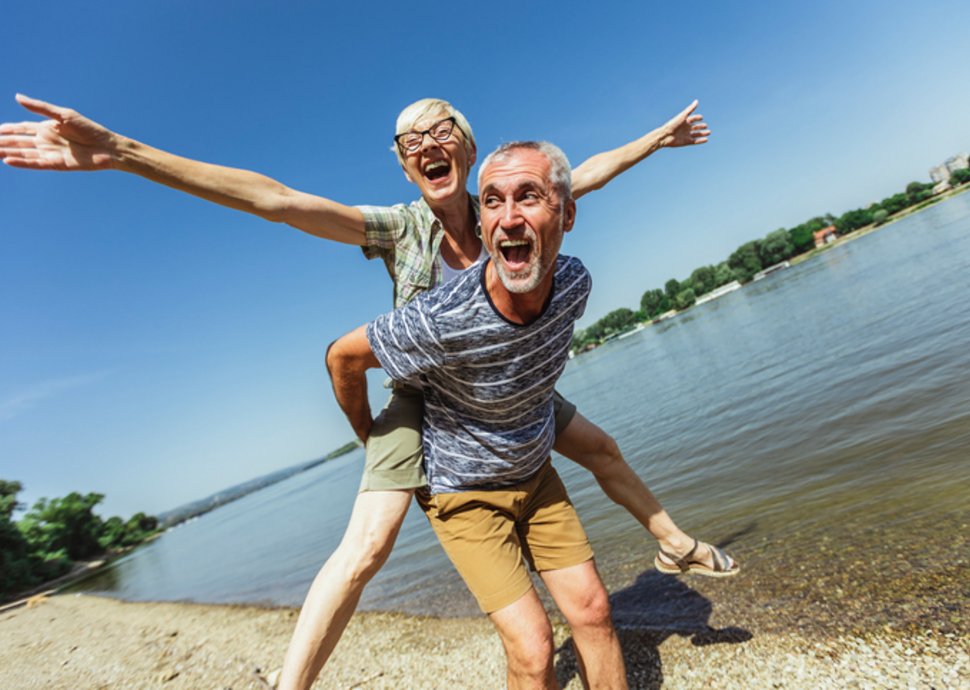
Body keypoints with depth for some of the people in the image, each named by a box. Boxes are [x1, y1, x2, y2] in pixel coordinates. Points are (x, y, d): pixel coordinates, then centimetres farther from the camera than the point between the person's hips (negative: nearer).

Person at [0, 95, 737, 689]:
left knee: (602, 448, 13)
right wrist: (121, 152, -36)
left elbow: (586, 172, 7)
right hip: (423, 393, -4)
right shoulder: (399, 229, -19)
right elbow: (277, 200, -29)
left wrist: (658, 138, 17)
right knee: (368, 543, -18)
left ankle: (676, 543, 41)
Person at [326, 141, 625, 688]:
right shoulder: (439, 322, -34)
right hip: (464, 493, -4)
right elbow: (343, 356, -15)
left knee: (593, 609, 7)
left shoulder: (574, 283, -17)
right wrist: (370, 437, -1)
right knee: (532, 645, -6)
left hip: (536, 476, 5)